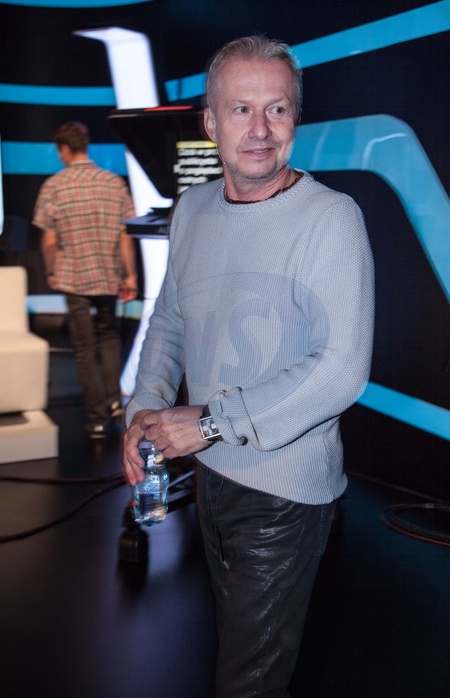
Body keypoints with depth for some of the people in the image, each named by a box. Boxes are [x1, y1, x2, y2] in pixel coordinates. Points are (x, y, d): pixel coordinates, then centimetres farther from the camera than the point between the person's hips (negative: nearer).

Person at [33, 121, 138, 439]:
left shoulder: (53, 186, -7)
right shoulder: (115, 183, -1)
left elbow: (49, 240, -7)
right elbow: (125, 236, -2)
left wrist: (52, 272, 9)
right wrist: (130, 275, 5)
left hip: (74, 278, -2)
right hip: (109, 277, 2)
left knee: (85, 350, 6)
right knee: (109, 335, 24)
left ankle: (98, 420, 9)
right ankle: (114, 400, 13)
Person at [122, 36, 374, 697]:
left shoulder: (331, 218, -19)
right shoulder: (192, 208, 2)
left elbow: (343, 369, -24)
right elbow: (169, 317, 13)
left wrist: (211, 420, -23)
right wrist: (147, 406, -4)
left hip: (287, 488, -6)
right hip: (212, 470, 7)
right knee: (232, 635, 27)